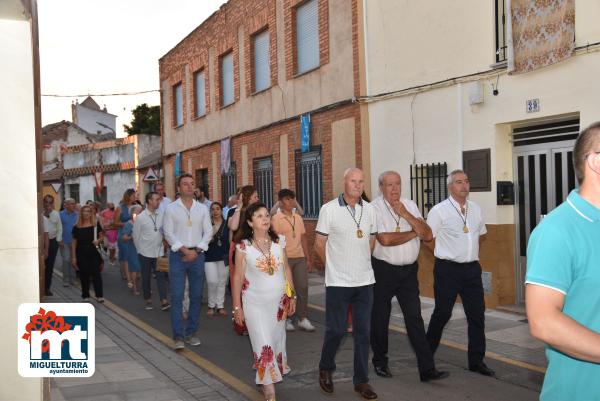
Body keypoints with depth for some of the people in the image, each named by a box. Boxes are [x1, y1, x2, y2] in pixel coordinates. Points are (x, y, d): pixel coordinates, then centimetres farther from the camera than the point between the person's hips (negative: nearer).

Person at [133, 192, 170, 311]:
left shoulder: (161, 215, -1)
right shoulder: (140, 217, -8)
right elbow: (136, 236, 0)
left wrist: (164, 244, 3)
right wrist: (140, 250, 4)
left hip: (159, 252, 2)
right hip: (145, 253, -1)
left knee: (161, 276, -4)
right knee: (146, 277, 10)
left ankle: (164, 301, -6)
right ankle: (148, 300, 23)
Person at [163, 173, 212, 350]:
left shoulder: (202, 209, 8)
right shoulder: (171, 208, 1)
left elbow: (208, 232, 5)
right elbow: (168, 233, -5)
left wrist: (196, 250, -7)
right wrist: (185, 250, -13)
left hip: (197, 254, 3)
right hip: (178, 255, -3)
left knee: (196, 296, 7)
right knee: (177, 297, -5)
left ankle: (192, 332, 18)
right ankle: (178, 336, -2)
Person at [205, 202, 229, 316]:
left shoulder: (227, 224, 4)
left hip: (224, 256, 2)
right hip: (210, 256, -2)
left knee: (222, 282, 7)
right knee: (212, 281, -10)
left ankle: (220, 306, 17)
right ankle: (211, 305, 9)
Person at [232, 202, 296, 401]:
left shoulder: (279, 241, 1)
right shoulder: (243, 246, -9)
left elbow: (286, 269, 8)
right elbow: (238, 277, -5)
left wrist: (292, 296, 8)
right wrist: (237, 306, -5)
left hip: (279, 301, 4)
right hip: (255, 303, -3)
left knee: (277, 340, 14)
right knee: (264, 344, -5)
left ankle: (276, 370, 35)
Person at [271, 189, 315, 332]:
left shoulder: (298, 218, 12)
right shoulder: (276, 219, -5)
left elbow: (303, 238, 14)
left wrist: (308, 259, 12)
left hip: (300, 258, 5)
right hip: (284, 258, -5)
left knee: (303, 287, 3)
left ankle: (303, 319, 11)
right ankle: (286, 319, 14)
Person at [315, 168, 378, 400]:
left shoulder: (369, 209, 5)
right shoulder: (329, 209, -6)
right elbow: (319, 244, -1)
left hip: (365, 281, 4)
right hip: (338, 282, -4)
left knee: (363, 331, 6)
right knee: (336, 330, 1)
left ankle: (361, 381, 18)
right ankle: (325, 369, 26)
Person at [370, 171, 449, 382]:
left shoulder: (410, 205, 7)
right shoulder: (375, 208, -9)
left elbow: (428, 235, -2)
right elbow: (385, 239, -21)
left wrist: (406, 215, -14)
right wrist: (414, 232, -7)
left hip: (409, 270, 3)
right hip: (383, 270, -3)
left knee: (415, 318, 0)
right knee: (380, 318, 10)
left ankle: (427, 369, 2)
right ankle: (380, 362, 28)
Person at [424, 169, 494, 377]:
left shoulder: (475, 208, 8)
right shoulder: (439, 210, -9)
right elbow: (427, 239, -5)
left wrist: (468, 251, 13)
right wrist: (445, 254, 2)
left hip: (472, 268, 5)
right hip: (448, 270, -5)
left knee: (477, 315, 4)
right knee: (442, 313, 3)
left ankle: (476, 361, 15)